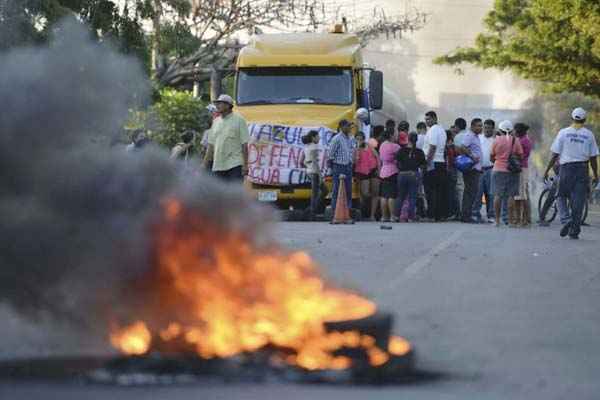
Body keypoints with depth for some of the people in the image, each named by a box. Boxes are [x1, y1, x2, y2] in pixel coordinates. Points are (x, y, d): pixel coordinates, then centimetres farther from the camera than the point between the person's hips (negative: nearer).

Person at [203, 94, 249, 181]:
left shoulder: (239, 120, -3)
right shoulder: (216, 121, 15)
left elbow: (244, 144, -6)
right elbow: (211, 144, 17)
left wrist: (245, 165, -12)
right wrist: (205, 164, 13)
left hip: (235, 165, -6)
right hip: (218, 166, 6)